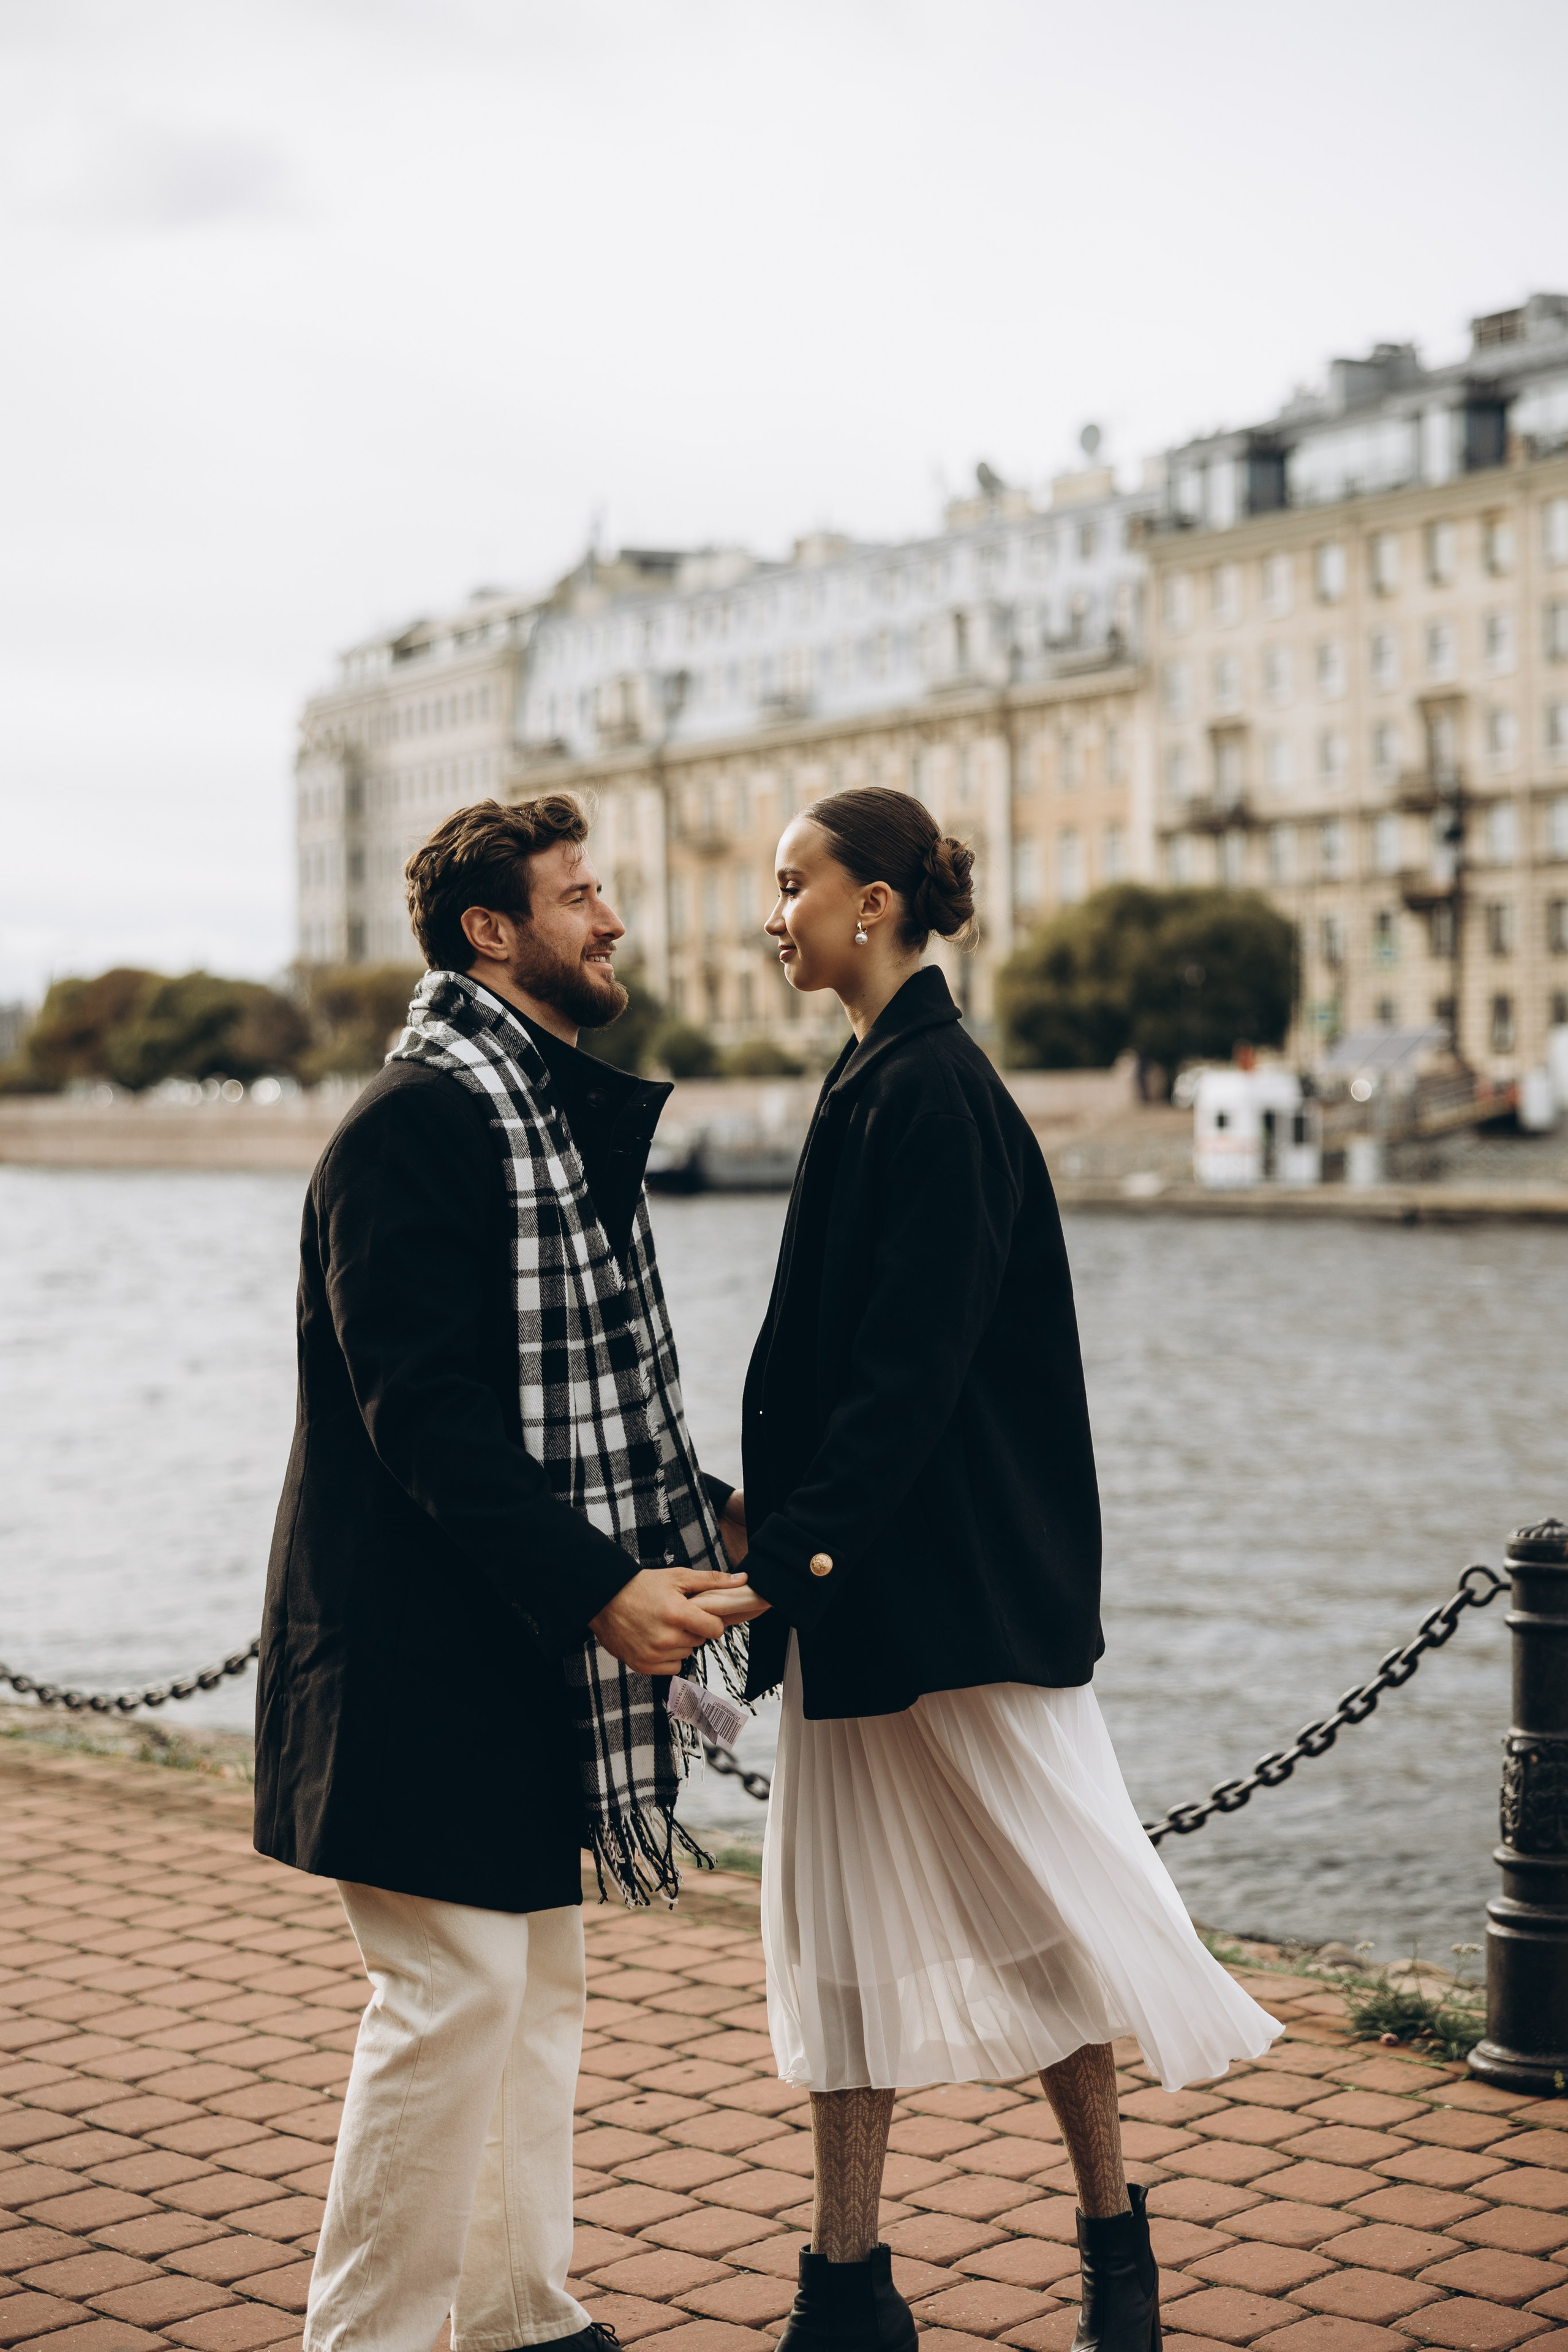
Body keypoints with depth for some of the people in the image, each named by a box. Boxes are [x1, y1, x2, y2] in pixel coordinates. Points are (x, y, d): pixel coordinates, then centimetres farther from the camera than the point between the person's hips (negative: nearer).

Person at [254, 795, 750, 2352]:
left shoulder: (561, 1110, 15)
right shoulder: (417, 1121, -17)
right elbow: (423, 1411, -24)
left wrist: (696, 1510, 8)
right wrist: (597, 1585, -28)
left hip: (528, 1641, 10)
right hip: (425, 1651, -10)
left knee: (539, 1986, 17)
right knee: (453, 1994, -6)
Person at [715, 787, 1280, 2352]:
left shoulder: (930, 1093, -15)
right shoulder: (880, 1080, 13)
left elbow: (913, 1361, -22)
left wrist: (802, 1539, -26)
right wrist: (775, 1514, 15)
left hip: (947, 1585, -10)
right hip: (868, 1580, 10)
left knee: (1026, 1899, 5)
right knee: (848, 1922, 10)